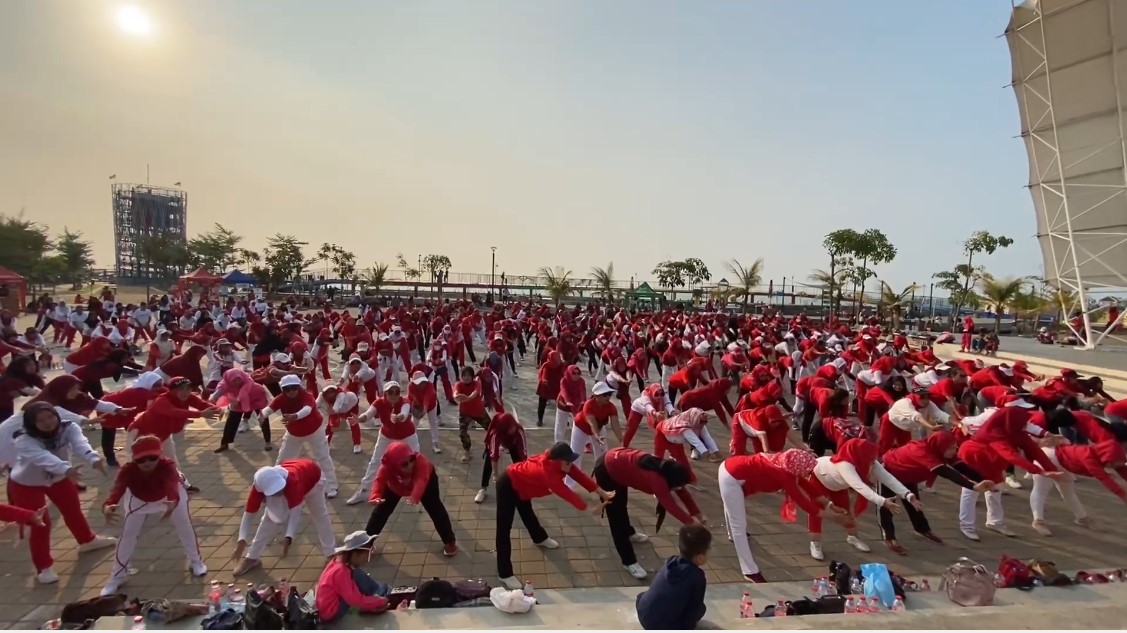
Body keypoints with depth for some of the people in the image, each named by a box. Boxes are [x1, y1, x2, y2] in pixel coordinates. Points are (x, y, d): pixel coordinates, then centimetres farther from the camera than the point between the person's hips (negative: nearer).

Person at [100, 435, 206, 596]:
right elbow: (117, 489, -54)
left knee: (185, 527, 6)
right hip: (138, 500, 1)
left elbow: (173, 486, -61)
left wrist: (173, 502, -83)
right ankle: (118, 576, 22)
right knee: (127, 534, 0)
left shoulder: (167, 465, -43)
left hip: (169, 497, -1)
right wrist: (107, 506, -77)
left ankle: (196, 561, 29)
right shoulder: (128, 470, -38)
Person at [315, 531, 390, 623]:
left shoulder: (339, 561, -1)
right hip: (330, 614, -10)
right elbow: (358, 600, -29)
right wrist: (382, 601, -19)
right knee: (358, 576, -19)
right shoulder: (341, 571, -28)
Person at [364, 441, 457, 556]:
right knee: (382, 509, 2)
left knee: (435, 509, -7)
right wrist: (375, 496, -75)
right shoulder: (387, 466, -40)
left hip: (426, 480, -2)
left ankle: (449, 541, 5)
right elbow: (380, 480, -52)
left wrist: (415, 496, -80)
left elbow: (421, 480, -61)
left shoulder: (420, 460, -47)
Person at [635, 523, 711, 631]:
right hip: (663, 627, -5)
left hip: (643, 615, 5)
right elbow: (694, 608, -5)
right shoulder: (697, 577, -13)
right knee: (701, 608, 11)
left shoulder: (670, 562, 4)